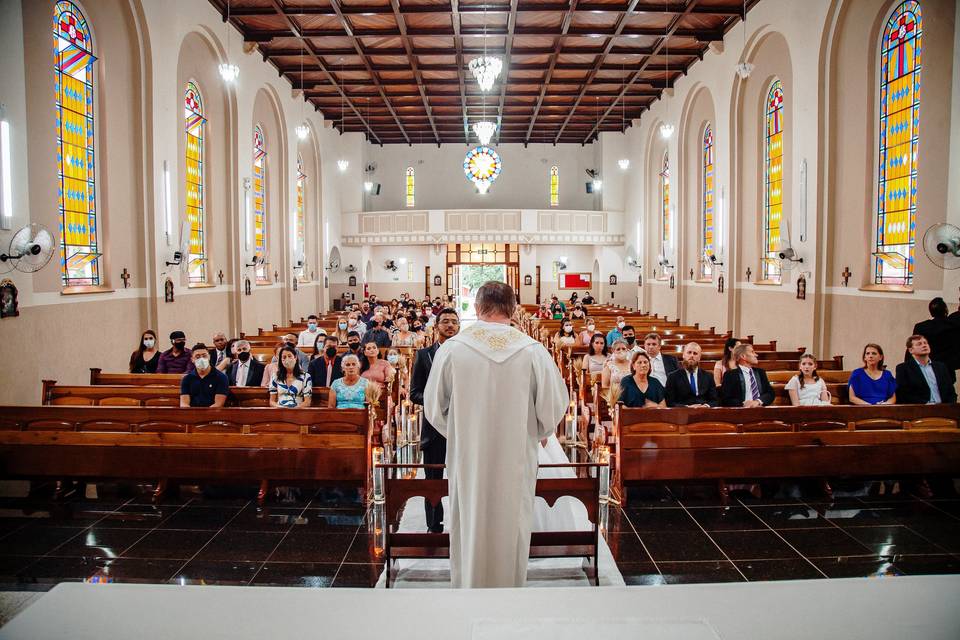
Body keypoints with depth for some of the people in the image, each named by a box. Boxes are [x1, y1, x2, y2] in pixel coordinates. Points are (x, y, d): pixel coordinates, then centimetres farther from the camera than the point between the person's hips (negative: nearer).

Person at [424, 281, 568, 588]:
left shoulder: (452, 348, -10)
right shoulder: (533, 350, -11)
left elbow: (434, 407, -2)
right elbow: (554, 405, -5)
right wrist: (541, 433, 16)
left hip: (467, 457, 0)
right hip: (516, 459, 0)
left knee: (468, 528, 17)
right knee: (511, 528, 17)